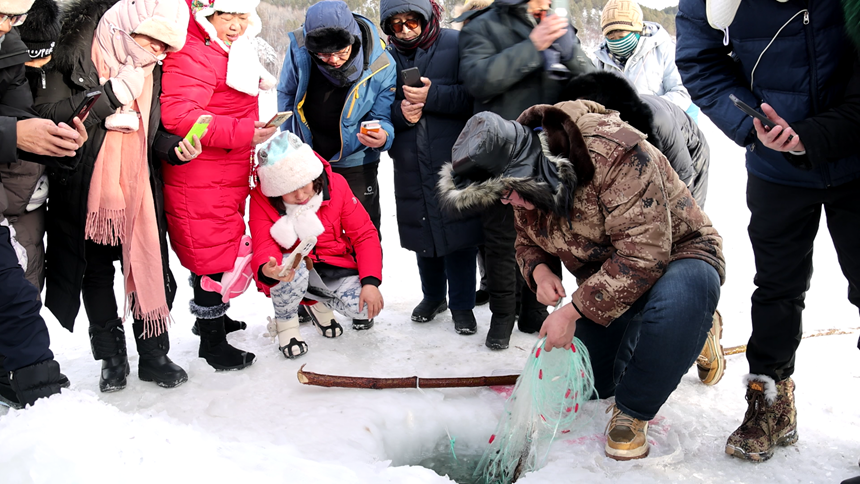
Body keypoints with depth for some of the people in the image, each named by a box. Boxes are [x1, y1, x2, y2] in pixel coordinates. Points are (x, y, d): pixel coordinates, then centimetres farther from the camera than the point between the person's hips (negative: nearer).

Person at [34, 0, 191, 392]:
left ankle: (154, 355, 21)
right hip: (85, 187, -3)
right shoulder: (77, 50, -12)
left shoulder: (152, 67, 2)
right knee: (97, 271, 10)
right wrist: (115, 93, -24)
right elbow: (49, 113, -20)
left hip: (139, 185, 3)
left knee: (151, 270, 4)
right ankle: (111, 357, 27)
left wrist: (174, 147, -11)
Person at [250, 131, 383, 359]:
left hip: (333, 267, 2)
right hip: (291, 270, -2)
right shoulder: (262, 200, -16)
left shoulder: (336, 185, -12)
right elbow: (264, 247, -24)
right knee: (295, 268, -38)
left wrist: (370, 281, -21)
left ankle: (321, 303, 15)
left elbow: (364, 235, -9)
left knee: (366, 309, -21)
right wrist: (267, 270, -51)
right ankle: (285, 321, -3)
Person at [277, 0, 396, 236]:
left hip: (355, 162, -2)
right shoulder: (299, 46, -19)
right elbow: (286, 94, -1)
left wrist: (383, 137, -38)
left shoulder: (381, 65, -24)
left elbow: (383, 117, -14)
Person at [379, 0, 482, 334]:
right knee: (422, 232, 14)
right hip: (410, 165, 4)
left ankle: (462, 306, 15)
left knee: (457, 231, 0)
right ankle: (433, 296, 34)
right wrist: (399, 113, -12)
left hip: (453, 159, -4)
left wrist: (432, 96, -20)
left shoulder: (455, 45, -5)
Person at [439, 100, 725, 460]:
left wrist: (575, 310, -33)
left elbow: (644, 252, -36)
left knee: (680, 296, -43)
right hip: (605, 278, 7)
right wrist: (540, 270, -15)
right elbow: (529, 241, 10)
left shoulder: (613, 150, -33)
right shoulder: (524, 187, -7)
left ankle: (632, 411, -18)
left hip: (677, 253, -7)